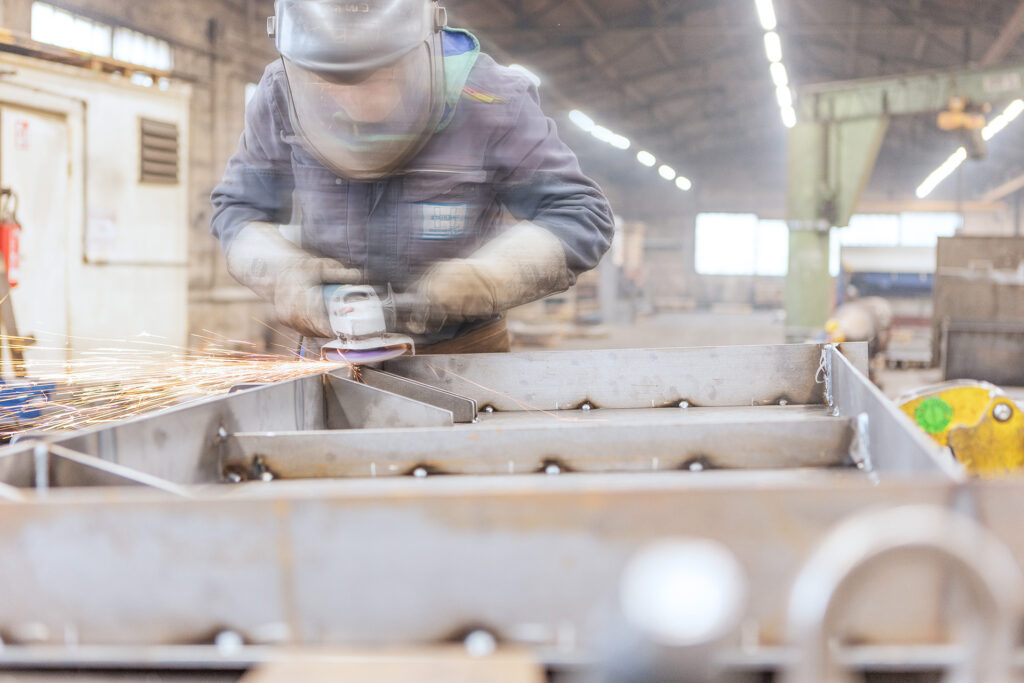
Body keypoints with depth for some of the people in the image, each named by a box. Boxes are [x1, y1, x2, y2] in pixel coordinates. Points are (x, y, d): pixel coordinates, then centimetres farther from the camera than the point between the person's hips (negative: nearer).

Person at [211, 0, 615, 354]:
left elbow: (580, 215, -15)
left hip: (462, 355, -2)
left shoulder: (490, 104, -20)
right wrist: (281, 272, -21)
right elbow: (238, 209, 1)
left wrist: (477, 281, -30)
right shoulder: (282, 98, -12)